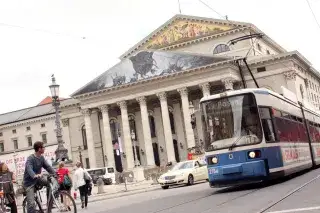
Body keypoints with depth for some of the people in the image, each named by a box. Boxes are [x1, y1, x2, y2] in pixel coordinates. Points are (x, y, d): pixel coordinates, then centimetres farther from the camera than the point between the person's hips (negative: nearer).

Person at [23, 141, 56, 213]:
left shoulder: (42, 158, 1)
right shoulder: (30, 158, -22)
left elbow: (47, 166, -1)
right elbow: (29, 169, -38)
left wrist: (55, 173, -18)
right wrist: (34, 176, -58)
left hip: (37, 179, 7)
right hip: (29, 181, -7)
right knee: (31, 203, -16)